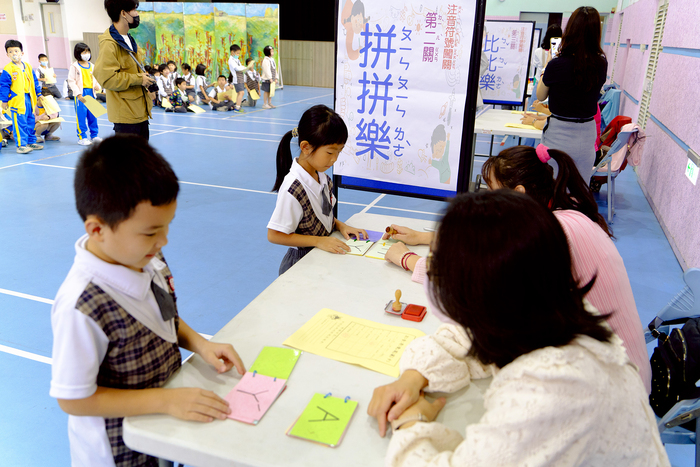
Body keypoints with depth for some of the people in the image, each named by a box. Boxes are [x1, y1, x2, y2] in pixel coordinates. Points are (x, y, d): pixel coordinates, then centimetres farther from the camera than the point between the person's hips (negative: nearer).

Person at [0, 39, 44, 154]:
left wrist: (38, 94, 20)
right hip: (16, 100, -6)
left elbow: (34, 81, 19)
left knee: (30, 122, 14)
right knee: (19, 123, -6)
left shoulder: (27, 67, 9)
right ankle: (21, 145, -3)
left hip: (28, 99, 6)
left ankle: (31, 142, 25)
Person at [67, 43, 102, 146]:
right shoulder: (75, 66, -4)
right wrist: (78, 94, -16)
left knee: (93, 115, 10)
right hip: (81, 94, -5)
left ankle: (94, 136, 20)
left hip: (91, 92, 5)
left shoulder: (92, 66, 13)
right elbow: (71, 81, -7)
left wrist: (97, 86, -4)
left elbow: (94, 78, 20)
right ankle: (82, 137, 2)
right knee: (81, 116, -3)